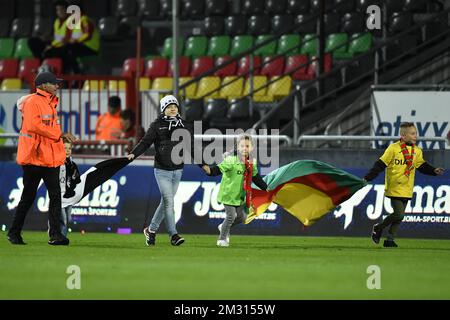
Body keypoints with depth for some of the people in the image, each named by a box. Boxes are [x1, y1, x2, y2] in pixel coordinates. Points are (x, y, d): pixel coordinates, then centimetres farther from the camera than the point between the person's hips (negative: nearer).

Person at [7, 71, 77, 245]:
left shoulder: (51, 102, 17)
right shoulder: (33, 102, -11)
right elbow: (34, 126, -23)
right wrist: (59, 135, -23)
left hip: (51, 158, 8)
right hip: (33, 159, -8)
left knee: (55, 195, -1)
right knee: (28, 196, 0)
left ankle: (55, 234, -3)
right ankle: (14, 233, 12)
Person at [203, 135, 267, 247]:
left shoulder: (251, 162, 2)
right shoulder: (231, 160, -19)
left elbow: (256, 177, 16)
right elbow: (219, 169, -27)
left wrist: (266, 188, 20)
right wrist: (209, 170, -48)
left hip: (240, 195, 7)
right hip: (228, 193, -7)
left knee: (241, 217, 12)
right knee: (231, 216, -7)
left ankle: (224, 227, 39)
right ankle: (222, 239, 11)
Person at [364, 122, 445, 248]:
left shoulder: (417, 151, 7)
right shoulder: (393, 148, -10)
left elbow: (422, 166, 14)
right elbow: (380, 165, -7)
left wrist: (434, 171, -4)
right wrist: (367, 178, -8)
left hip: (406, 190, 6)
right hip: (394, 188, -6)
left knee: (399, 216, 7)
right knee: (399, 214, -13)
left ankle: (390, 240, 17)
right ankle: (378, 228, 8)